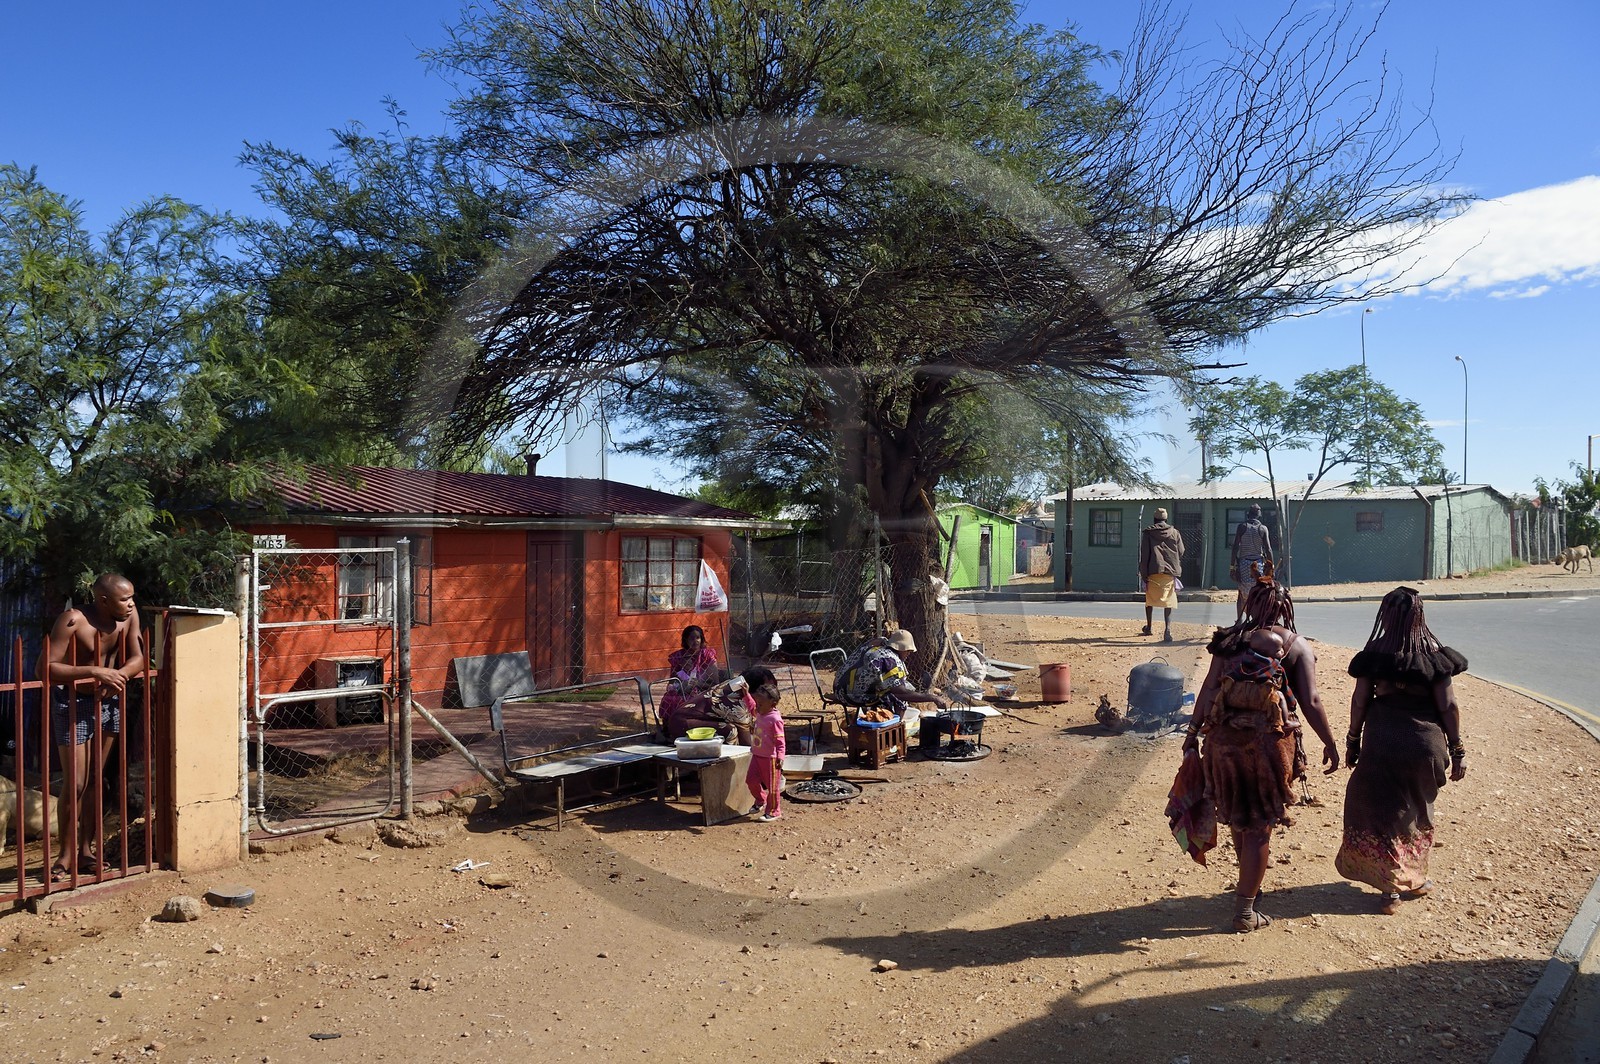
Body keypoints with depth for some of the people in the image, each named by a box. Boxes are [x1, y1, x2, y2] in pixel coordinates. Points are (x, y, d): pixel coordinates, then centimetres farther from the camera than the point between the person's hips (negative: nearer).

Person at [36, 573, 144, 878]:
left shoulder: (128, 616, -9)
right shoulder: (73, 620, -24)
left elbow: (137, 659, -5)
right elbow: (45, 670, -29)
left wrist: (116, 676, -25)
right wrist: (94, 672, -37)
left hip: (109, 703, 6)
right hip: (73, 705, -5)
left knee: (96, 782, 13)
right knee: (77, 785, -5)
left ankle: (86, 851, 23)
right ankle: (65, 855, 10)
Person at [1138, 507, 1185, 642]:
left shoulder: (1148, 533, 3)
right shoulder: (1175, 533, 9)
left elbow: (1144, 556, -1)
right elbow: (1181, 553, 9)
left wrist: (1144, 575, 1)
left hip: (1154, 571, -1)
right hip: (1170, 572, 1)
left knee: (1150, 599, 17)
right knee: (1168, 602, 0)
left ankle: (1148, 628, 23)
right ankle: (1168, 630, -15)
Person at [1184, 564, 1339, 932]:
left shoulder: (1230, 640, 7)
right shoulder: (1296, 646, -1)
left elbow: (1208, 689, 0)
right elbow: (1310, 702, -7)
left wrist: (1193, 733, 4)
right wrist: (1330, 745, 3)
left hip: (1223, 738, 3)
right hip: (1269, 742, -3)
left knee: (1238, 818, 23)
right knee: (1259, 828, 7)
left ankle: (1249, 884, 42)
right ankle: (1244, 911, 10)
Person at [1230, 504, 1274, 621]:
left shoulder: (1242, 526, -2)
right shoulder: (1263, 529, -1)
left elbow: (1235, 547, -4)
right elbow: (1268, 550, -3)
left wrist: (1232, 566, 0)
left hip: (1244, 564, 0)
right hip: (1258, 564, 0)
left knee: (1242, 594, 7)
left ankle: (1239, 620, 1)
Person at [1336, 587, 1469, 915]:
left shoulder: (1374, 654, -6)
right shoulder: (1435, 654, -6)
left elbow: (1359, 701, -3)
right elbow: (1448, 706, -5)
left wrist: (1352, 740, 8)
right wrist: (1457, 750, 3)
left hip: (1382, 743, -1)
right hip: (1425, 745, 1)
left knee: (1380, 813, 9)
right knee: (1417, 811, 21)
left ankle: (1392, 887, 7)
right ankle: (1414, 879, 33)